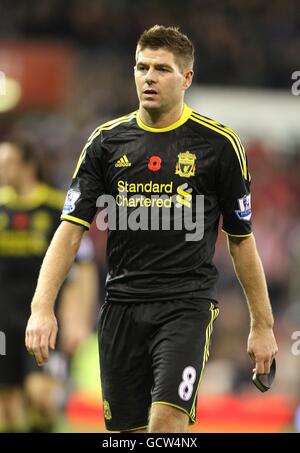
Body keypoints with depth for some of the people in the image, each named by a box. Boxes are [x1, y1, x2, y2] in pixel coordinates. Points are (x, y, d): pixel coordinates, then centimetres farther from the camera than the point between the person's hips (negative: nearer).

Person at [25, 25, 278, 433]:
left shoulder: (219, 143, 0)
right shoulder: (107, 141, 5)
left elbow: (241, 239, 6)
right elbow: (71, 229, 2)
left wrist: (262, 324, 6)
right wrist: (42, 308, -11)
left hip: (187, 303, -3)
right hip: (122, 305, 3)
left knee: (167, 422, -20)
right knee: (127, 429, 7)